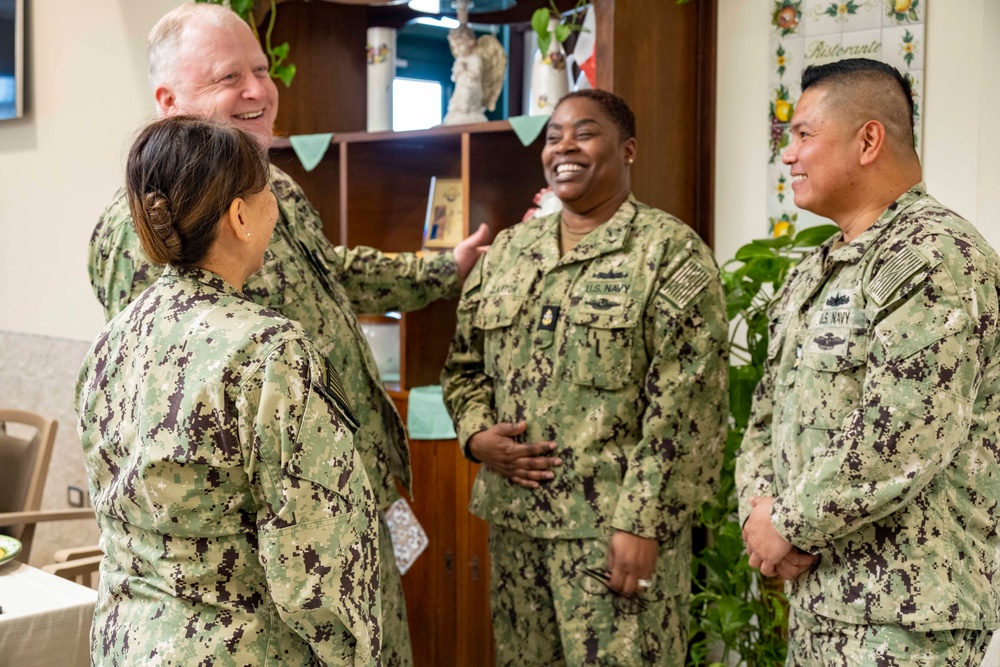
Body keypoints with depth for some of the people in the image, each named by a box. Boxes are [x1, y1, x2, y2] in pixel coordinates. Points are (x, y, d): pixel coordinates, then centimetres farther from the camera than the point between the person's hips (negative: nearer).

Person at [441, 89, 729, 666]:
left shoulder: (670, 251, -6)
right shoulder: (508, 251, 11)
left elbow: (684, 405, -13)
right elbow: (465, 364, 18)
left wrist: (641, 521, -17)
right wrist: (477, 434, -1)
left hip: (616, 525, -5)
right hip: (514, 519, 6)